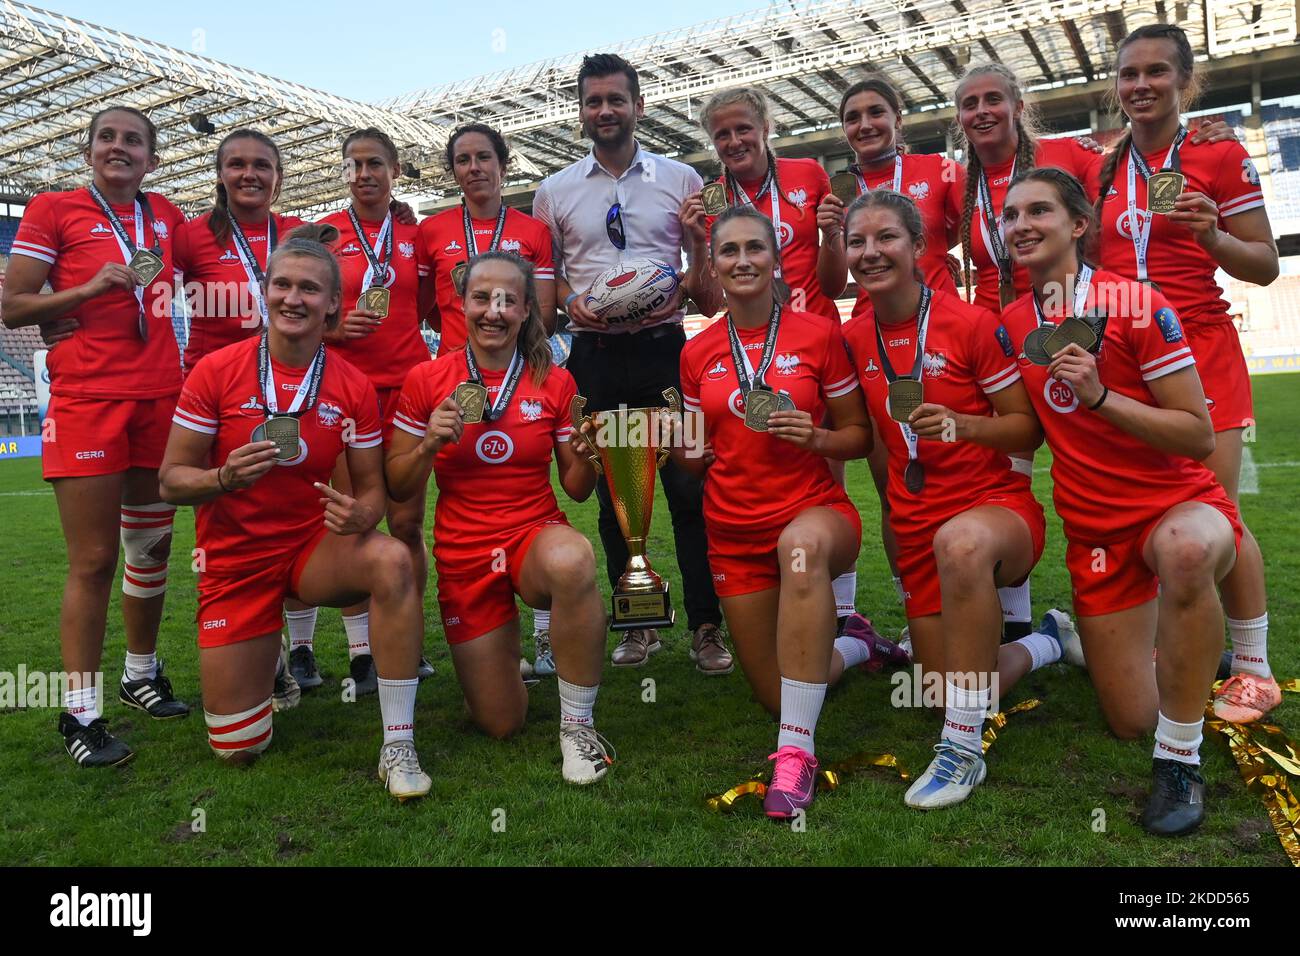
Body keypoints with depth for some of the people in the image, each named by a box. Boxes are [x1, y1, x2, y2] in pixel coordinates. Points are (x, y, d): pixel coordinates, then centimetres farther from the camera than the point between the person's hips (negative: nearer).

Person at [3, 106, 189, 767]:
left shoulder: (167, 216, 13)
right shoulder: (54, 210, 2)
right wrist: (88, 290, -16)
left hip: (160, 398, 5)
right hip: (87, 399, -4)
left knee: (152, 547, 11)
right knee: (93, 560, -5)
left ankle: (142, 674, 27)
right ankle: (80, 712, 4)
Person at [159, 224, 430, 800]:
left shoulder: (351, 386, -7)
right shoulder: (216, 371, -10)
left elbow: (371, 487, -1)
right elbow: (171, 480, -7)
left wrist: (361, 515, -25)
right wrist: (225, 478, -29)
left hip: (313, 546, 1)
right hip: (234, 556, 0)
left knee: (392, 562, -36)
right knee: (237, 748, 1)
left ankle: (398, 750, -23)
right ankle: (265, 656, 37)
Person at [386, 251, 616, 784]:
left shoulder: (554, 381, -2)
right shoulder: (426, 380, -4)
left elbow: (576, 489, 3)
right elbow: (398, 489, -1)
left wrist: (586, 455, -18)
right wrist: (430, 444, -19)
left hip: (537, 534, 0)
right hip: (464, 553, 1)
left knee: (572, 561, -41)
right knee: (500, 725, 3)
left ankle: (577, 724, -18)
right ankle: (499, 651, 41)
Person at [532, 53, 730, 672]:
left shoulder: (681, 180, 7)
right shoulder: (554, 192, 10)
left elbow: (710, 276, 9)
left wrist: (690, 286, -13)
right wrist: (573, 302, -7)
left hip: (663, 347, -1)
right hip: (594, 354, 2)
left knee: (689, 487, -4)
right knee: (612, 493, 7)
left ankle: (706, 628, 7)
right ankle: (637, 625, 20)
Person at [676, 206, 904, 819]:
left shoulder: (818, 333, -5)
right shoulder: (697, 354, 3)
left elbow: (859, 436, 1)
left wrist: (817, 437, -19)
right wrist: (686, 451, -10)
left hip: (816, 509, -4)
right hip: (734, 532, 4)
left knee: (802, 545, -44)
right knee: (777, 697, 9)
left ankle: (796, 749, -34)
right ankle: (855, 648, 44)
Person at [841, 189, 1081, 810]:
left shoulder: (971, 323, -11)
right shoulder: (854, 340, 3)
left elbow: (1029, 429, -8)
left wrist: (964, 424, -25)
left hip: (997, 505, -5)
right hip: (917, 528, 6)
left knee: (960, 541, -44)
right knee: (950, 695, 7)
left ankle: (963, 750, -29)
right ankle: (1048, 642, 39)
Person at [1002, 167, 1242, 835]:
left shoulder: (1136, 303, -12)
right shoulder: (1012, 324, 2)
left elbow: (1200, 437, -15)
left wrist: (1100, 395, -26)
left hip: (1181, 503, -4)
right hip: (1094, 529, 4)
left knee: (1183, 550, -44)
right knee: (1130, 722, 4)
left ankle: (1180, 761, -25)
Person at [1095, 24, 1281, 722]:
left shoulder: (1220, 157, 1)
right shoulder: (1101, 170, 13)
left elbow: (1265, 265, -1)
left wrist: (1212, 236, -18)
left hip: (1200, 355, -4)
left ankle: (1253, 668, 10)